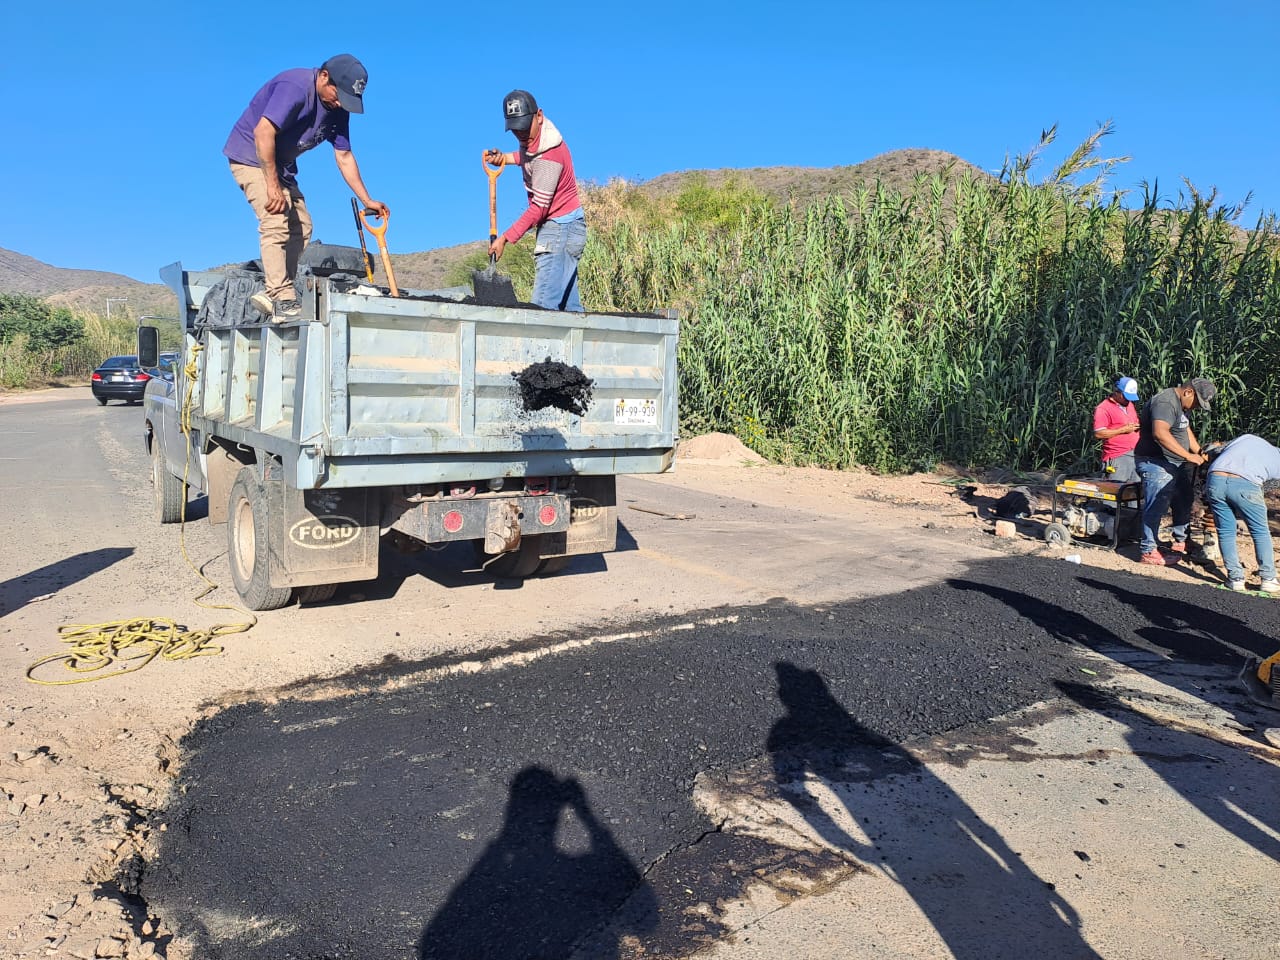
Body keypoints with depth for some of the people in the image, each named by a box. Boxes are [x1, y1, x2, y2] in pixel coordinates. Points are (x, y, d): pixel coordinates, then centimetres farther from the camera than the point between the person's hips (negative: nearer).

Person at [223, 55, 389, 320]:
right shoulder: (295, 87, -26)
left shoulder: (337, 109, 0)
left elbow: (344, 156, 6)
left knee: (300, 227, 3)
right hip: (251, 156, -9)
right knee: (276, 223, -21)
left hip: (281, 165, 9)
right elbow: (263, 132, -32)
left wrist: (367, 201, 2)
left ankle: (272, 293, 2)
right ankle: (282, 300, -24)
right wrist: (273, 186, -31)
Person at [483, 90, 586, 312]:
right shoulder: (531, 138, 7)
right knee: (569, 306, 7)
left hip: (561, 228, -10)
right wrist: (505, 158, 10)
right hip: (557, 226, 10)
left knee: (543, 306, -20)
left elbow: (539, 208, -22)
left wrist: (505, 238, -21)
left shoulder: (549, 155, -22)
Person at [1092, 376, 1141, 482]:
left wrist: (1136, 426, 9)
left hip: (1136, 456, 8)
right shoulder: (1103, 409, -8)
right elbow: (1098, 433, -17)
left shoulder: (1130, 404, 19)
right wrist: (1123, 429, -16)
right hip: (1118, 457, -8)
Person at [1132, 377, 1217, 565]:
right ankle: (1149, 552, -4)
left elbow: (1186, 430, 24)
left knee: (1183, 502, 20)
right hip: (1156, 463, -11)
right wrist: (1188, 456, -33)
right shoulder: (1165, 402, -21)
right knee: (1156, 506, -9)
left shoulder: (1180, 404, 14)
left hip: (1175, 465, 11)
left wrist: (1200, 452, 9)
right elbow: (1160, 433, -35)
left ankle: (1180, 543, 35)